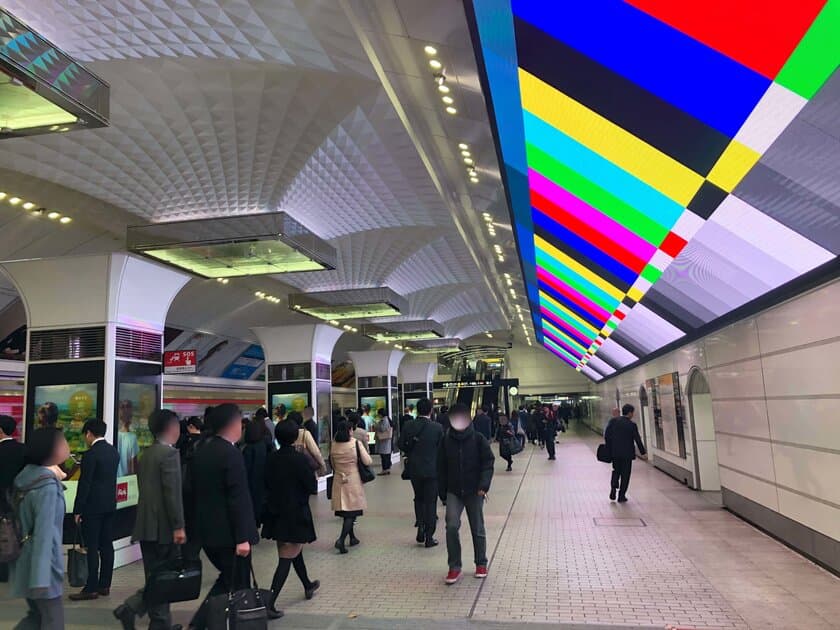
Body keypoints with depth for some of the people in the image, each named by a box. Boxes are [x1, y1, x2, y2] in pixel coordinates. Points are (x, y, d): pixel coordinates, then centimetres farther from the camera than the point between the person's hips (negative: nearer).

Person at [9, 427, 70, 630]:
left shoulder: (27, 476, 2)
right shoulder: (48, 486, -22)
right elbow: (44, 533, -25)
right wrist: (41, 579, -25)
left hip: (26, 560, 8)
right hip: (41, 565, -8)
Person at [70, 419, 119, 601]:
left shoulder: (90, 454, -15)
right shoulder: (114, 452, 9)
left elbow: (84, 484, -15)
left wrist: (77, 510, -9)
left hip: (93, 506, -8)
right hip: (110, 504, 8)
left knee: (92, 547, -2)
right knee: (106, 545, 11)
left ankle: (91, 589, 2)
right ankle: (104, 585, 17)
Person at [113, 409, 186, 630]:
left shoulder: (146, 454, 13)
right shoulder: (169, 453, -14)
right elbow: (172, 492, -20)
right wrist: (178, 526, -17)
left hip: (146, 524, 9)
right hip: (163, 525, -9)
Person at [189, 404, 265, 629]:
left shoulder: (200, 453, 7)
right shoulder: (231, 454, -19)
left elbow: (197, 492, 13)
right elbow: (238, 499, -22)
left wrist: (201, 527, 21)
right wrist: (242, 537, -19)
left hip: (207, 531, 8)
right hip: (228, 533, -8)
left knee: (227, 579, 22)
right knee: (237, 587, 5)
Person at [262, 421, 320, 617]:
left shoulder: (271, 459, -4)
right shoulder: (300, 459, -19)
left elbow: (266, 483, 5)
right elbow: (312, 488, -15)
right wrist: (314, 480, 5)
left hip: (276, 513, 6)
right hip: (296, 514, -6)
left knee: (294, 551, 23)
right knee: (287, 558, 0)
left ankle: (308, 586, 41)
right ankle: (270, 601, -7)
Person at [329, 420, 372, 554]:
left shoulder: (333, 445, -1)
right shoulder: (355, 443, -12)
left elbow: (332, 464, 10)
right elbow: (368, 461, -9)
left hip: (339, 481, 5)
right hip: (353, 481, -4)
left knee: (346, 512, 16)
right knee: (352, 512, -1)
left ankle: (352, 538, 29)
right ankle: (341, 540, -14)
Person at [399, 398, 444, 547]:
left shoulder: (409, 426, -7)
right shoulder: (437, 428, -13)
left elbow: (401, 445, -3)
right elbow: (442, 449, -5)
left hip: (414, 469, 2)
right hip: (431, 469, -2)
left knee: (419, 499, 22)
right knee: (430, 502, 7)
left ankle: (420, 528, 12)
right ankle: (429, 537, 10)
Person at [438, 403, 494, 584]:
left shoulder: (478, 439, -7)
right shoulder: (446, 441, 0)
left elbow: (488, 463, -8)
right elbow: (441, 469, 6)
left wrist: (484, 486, -21)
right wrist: (443, 494, 6)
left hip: (474, 492, -1)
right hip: (453, 492, 1)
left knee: (477, 529, 10)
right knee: (451, 526, -13)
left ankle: (481, 564, 30)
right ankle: (454, 567, 1)